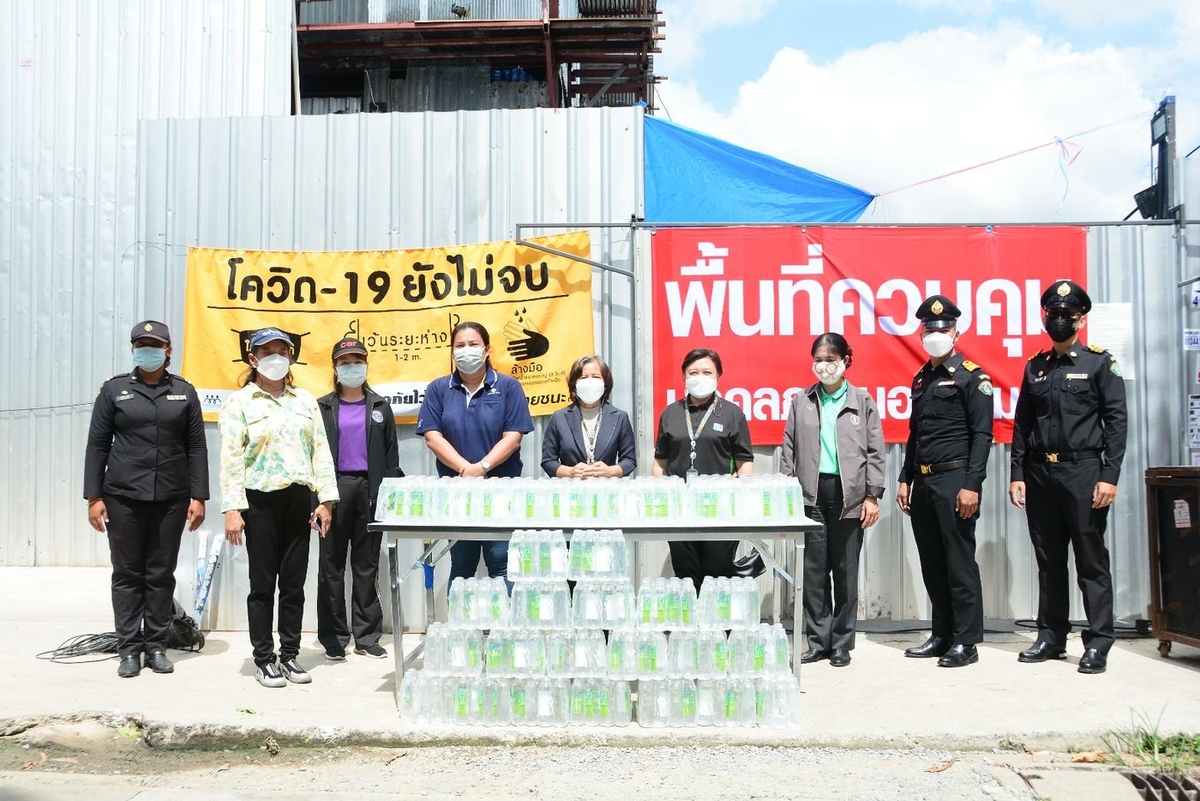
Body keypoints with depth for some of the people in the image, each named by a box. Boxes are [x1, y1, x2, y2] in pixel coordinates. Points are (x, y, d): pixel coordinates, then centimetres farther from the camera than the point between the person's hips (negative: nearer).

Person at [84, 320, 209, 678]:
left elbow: (196, 448, 6)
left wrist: (198, 497, -1)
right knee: (127, 574, 4)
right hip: (123, 497, 0)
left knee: (161, 574, 6)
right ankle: (129, 649, 12)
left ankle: (156, 646, 15)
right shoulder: (114, 389, 5)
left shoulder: (184, 392, 7)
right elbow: (97, 445, 5)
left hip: (171, 499, 1)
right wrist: (94, 497, -2)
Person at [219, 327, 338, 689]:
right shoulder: (239, 402, 0)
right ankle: (264, 659, 13)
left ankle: (290, 655, 18)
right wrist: (232, 508, -13)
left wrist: (325, 499, 1)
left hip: (298, 500, 4)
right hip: (260, 501, -3)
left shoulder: (305, 401, 12)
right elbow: (231, 459, -6)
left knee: (294, 582, 8)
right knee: (263, 584, 3)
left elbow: (321, 451, 8)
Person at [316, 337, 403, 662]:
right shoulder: (322, 407, 6)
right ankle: (333, 638, 11)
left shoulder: (380, 407, 11)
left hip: (370, 489, 1)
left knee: (367, 565, 6)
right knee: (332, 565, 3)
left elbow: (391, 455, 8)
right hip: (334, 489, -1)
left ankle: (367, 636, 13)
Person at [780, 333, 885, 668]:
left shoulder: (862, 401, 5)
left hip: (849, 495, -1)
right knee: (814, 570, 3)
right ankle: (818, 641, 13)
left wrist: (872, 496, -3)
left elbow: (875, 452, 3)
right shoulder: (802, 402, 10)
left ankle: (841, 643, 14)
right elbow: (789, 451, 10)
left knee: (845, 571, 4)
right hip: (811, 494, 2)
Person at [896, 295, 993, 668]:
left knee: (960, 562, -2)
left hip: (954, 480, -7)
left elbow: (982, 435, -10)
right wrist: (905, 480, 15)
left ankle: (965, 642, 6)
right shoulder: (921, 379, 16)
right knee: (932, 564, 11)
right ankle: (942, 635, 20)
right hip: (922, 483, 7)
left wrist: (971, 485, -17)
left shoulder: (972, 376, -4)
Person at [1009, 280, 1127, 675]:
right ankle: (1051, 636, 18)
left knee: (1091, 561, 0)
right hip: (1040, 475, 4)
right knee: (1048, 560, 10)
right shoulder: (1034, 368, 12)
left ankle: (1098, 643, 6)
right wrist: (1017, 474, 5)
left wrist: (1109, 476, -12)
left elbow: (1116, 422, -5)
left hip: (1082, 471, -4)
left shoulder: (1100, 363, 1)